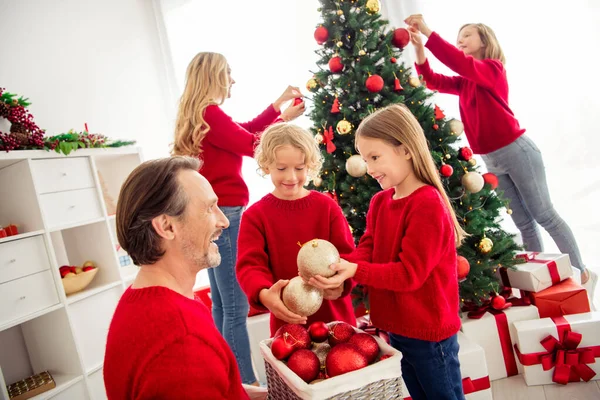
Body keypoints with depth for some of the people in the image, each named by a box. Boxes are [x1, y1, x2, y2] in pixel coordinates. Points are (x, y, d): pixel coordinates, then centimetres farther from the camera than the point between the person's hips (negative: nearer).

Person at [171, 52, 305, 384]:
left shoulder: (197, 115, 16)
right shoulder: (210, 114, -13)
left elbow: (246, 131, 19)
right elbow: (254, 145, -9)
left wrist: (280, 101, 20)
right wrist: (284, 119, 5)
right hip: (224, 214, -10)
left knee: (221, 304, 16)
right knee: (236, 307, -6)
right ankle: (246, 382, 3)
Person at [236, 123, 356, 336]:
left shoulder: (327, 207, -2)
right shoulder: (255, 215, -5)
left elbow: (346, 253, -5)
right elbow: (249, 265, -13)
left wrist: (341, 282, -27)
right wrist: (264, 294, -34)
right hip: (287, 321, -1)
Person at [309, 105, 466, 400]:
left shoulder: (428, 204, -23)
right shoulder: (379, 201, 3)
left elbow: (410, 273, -25)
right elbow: (366, 251, -1)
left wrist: (355, 271, -34)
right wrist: (338, 265, -21)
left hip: (429, 333, -8)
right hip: (397, 328, 8)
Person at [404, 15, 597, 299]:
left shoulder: (493, 69, -8)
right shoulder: (463, 82, 13)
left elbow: (461, 63, -25)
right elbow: (435, 81, 2)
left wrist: (428, 32, -26)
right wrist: (419, 50, -13)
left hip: (516, 151, -7)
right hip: (491, 161, 7)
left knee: (544, 215, 1)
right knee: (523, 222, 12)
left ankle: (582, 274, 15)